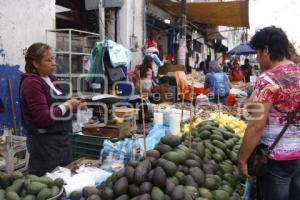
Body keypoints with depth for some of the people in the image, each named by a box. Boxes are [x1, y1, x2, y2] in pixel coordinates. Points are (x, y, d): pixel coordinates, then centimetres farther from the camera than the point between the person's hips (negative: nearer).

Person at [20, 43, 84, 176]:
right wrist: (67, 105, -14)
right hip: (46, 145, -8)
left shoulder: (51, 79, 10)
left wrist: (74, 105, 3)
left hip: (62, 140, 8)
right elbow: (44, 118, -22)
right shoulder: (31, 83, -15)